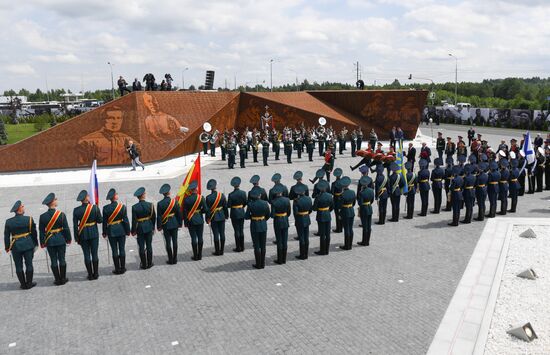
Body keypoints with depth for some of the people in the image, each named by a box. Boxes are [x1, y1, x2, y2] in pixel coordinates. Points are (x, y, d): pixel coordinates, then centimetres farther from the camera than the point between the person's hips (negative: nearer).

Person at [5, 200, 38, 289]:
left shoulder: (8, 221, -4)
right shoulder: (29, 219, -8)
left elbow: (6, 236, 1)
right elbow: (34, 233, 0)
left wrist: (7, 247, 11)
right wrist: (35, 243, 12)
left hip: (15, 246, 1)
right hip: (28, 245, -1)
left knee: (19, 266, 9)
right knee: (29, 264, 7)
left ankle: (23, 284, 14)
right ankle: (29, 283, 12)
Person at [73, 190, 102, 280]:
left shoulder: (76, 210, -7)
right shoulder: (95, 207, -11)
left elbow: (75, 225, -4)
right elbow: (100, 220, -6)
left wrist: (77, 237, 3)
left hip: (83, 235, 0)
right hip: (94, 234, 0)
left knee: (87, 255, 8)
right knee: (94, 254, 9)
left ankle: (90, 275, 13)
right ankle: (96, 274, 15)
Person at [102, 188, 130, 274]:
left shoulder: (106, 208, -9)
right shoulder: (122, 206, -10)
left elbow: (104, 221, -3)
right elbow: (126, 220, -6)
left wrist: (104, 232, 8)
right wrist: (128, 231, 4)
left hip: (111, 231, 0)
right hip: (121, 230, 0)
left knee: (114, 250, 6)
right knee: (122, 249, 9)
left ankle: (117, 269, 12)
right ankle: (122, 268, 15)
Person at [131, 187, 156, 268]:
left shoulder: (134, 207, -12)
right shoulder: (150, 205, -8)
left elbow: (134, 220, -8)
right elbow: (154, 217, 0)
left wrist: (133, 231, 3)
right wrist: (153, 227, 13)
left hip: (140, 228, -1)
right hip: (149, 227, 2)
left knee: (141, 247, 7)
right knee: (149, 246, 10)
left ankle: (144, 264, 13)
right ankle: (149, 263, 17)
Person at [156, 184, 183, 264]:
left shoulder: (160, 203, -10)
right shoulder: (175, 201, -7)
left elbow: (159, 216, -6)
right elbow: (179, 213, -2)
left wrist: (159, 226, 3)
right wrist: (180, 223, 9)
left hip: (165, 225, -1)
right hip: (174, 224, 1)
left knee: (168, 242, 5)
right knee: (174, 241, 8)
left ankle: (170, 260, 10)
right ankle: (175, 259, 14)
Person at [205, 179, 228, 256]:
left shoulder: (208, 197, -12)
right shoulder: (222, 195, -6)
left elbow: (207, 209, -8)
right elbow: (225, 206, 1)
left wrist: (208, 219, 2)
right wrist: (226, 216, 13)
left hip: (213, 218, -2)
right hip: (222, 217, 2)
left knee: (216, 234, 3)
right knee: (222, 233, 9)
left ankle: (217, 251, 9)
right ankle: (221, 250, 15)